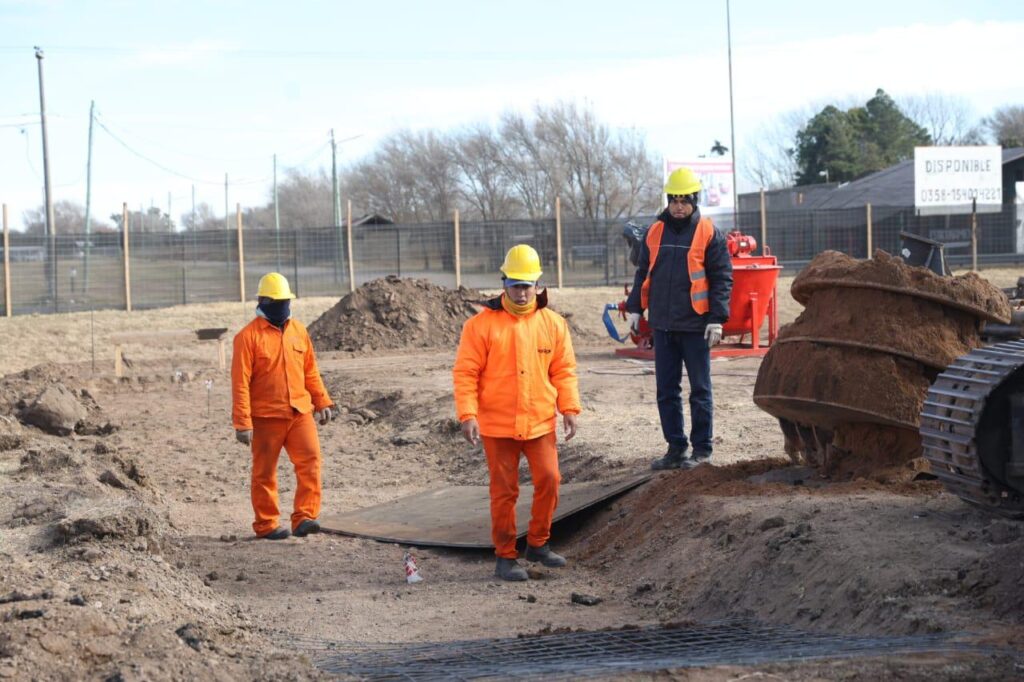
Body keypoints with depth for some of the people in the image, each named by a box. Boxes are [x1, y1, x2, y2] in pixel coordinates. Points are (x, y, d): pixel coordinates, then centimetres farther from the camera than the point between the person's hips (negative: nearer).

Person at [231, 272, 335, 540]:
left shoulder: (299, 331, 9)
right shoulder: (248, 336, -8)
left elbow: (311, 371, 19)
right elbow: (240, 383, -11)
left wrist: (322, 402, 14)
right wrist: (242, 423, -15)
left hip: (300, 412, 4)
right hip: (266, 417, -4)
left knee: (310, 461, -10)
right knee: (265, 472, 4)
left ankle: (304, 518, -9)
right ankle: (266, 525, 13)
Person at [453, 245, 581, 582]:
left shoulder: (553, 323, 4)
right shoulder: (482, 325, -7)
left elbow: (564, 370, 9)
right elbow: (465, 373, -7)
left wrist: (569, 407, -2)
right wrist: (467, 415, -15)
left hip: (540, 422, 3)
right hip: (497, 424, -3)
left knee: (549, 480, 0)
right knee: (504, 490, 3)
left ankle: (538, 543, 19)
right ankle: (505, 556, 12)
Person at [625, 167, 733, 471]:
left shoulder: (708, 233, -4)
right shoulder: (655, 232, 9)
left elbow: (722, 277, -6)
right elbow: (643, 273, 18)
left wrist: (717, 318, -12)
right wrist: (635, 308, 11)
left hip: (695, 325, -5)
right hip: (663, 325, 5)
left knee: (700, 389, 4)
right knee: (666, 391, 8)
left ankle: (701, 448, 10)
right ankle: (676, 447, 16)